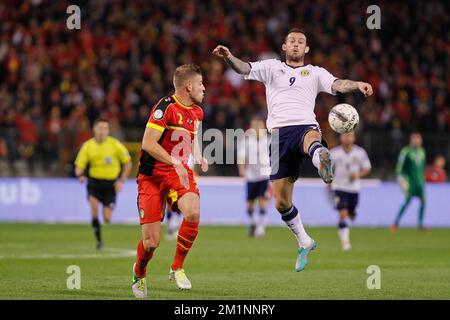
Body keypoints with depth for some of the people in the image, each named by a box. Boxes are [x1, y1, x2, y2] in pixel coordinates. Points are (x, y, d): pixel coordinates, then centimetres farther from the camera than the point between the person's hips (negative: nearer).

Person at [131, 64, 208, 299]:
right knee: (151, 241, -7)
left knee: (193, 212, -28)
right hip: (152, 175, -5)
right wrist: (175, 161, -28)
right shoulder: (165, 107, -14)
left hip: (180, 173, 5)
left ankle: (177, 268, -8)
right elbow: (148, 143, -20)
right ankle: (139, 274, 28)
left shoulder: (197, 112, 11)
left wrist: (198, 157, 11)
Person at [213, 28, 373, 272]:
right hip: (279, 132, 2)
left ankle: (324, 166, -78)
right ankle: (304, 242, 25)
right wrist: (228, 57, -16)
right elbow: (244, 68, 6)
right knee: (281, 203, 3)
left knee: (312, 138, -43)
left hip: (305, 126, -2)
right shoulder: (272, 67, 21)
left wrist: (357, 85, -20)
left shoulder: (315, 73, 19)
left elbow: (336, 84, 2)